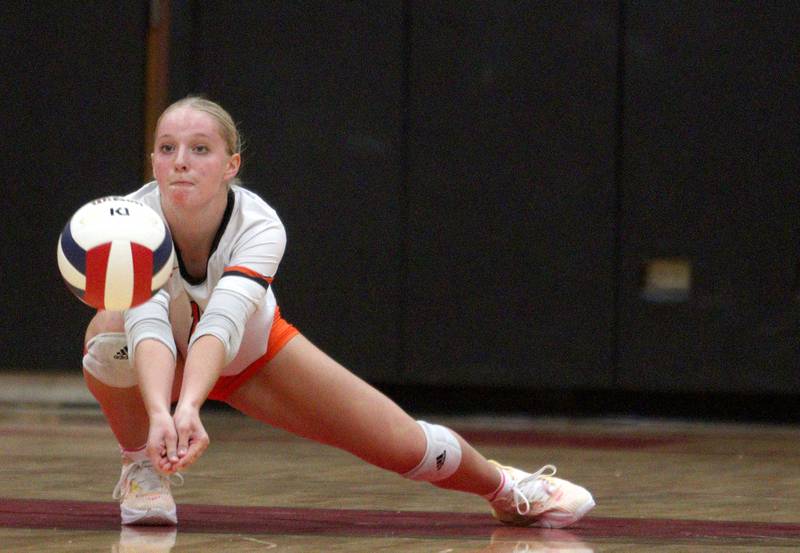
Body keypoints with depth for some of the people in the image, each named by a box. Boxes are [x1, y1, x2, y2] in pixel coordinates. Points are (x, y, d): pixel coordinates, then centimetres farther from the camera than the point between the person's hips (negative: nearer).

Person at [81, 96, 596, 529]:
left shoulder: (259, 225, -34)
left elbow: (222, 321, -53)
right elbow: (148, 323, -51)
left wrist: (188, 407, -72)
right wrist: (160, 414, -71)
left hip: (256, 353, 1)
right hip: (163, 363, -1)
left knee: (406, 445, -5)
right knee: (108, 328, -38)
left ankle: (505, 486, 30)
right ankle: (142, 468, -9)